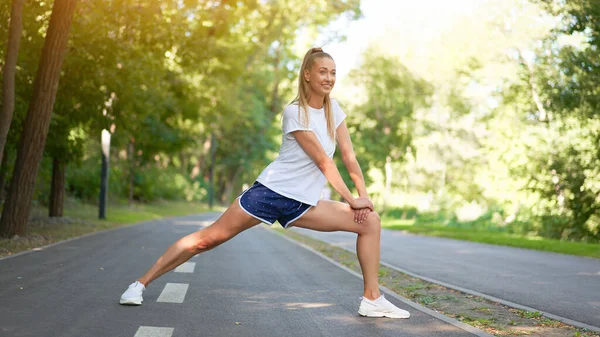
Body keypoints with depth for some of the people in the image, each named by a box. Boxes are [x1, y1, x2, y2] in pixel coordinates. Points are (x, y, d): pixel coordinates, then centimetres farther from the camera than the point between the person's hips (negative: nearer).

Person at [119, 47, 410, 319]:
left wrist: (364, 194, -3)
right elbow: (324, 162, -15)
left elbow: (349, 155, 7)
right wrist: (352, 199, -12)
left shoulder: (333, 109, 7)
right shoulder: (295, 112, -12)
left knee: (371, 221, -3)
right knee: (209, 238, -9)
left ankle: (372, 300, 1)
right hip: (272, 190, -6)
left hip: (302, 204, 6)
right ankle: (141, 283, 2)